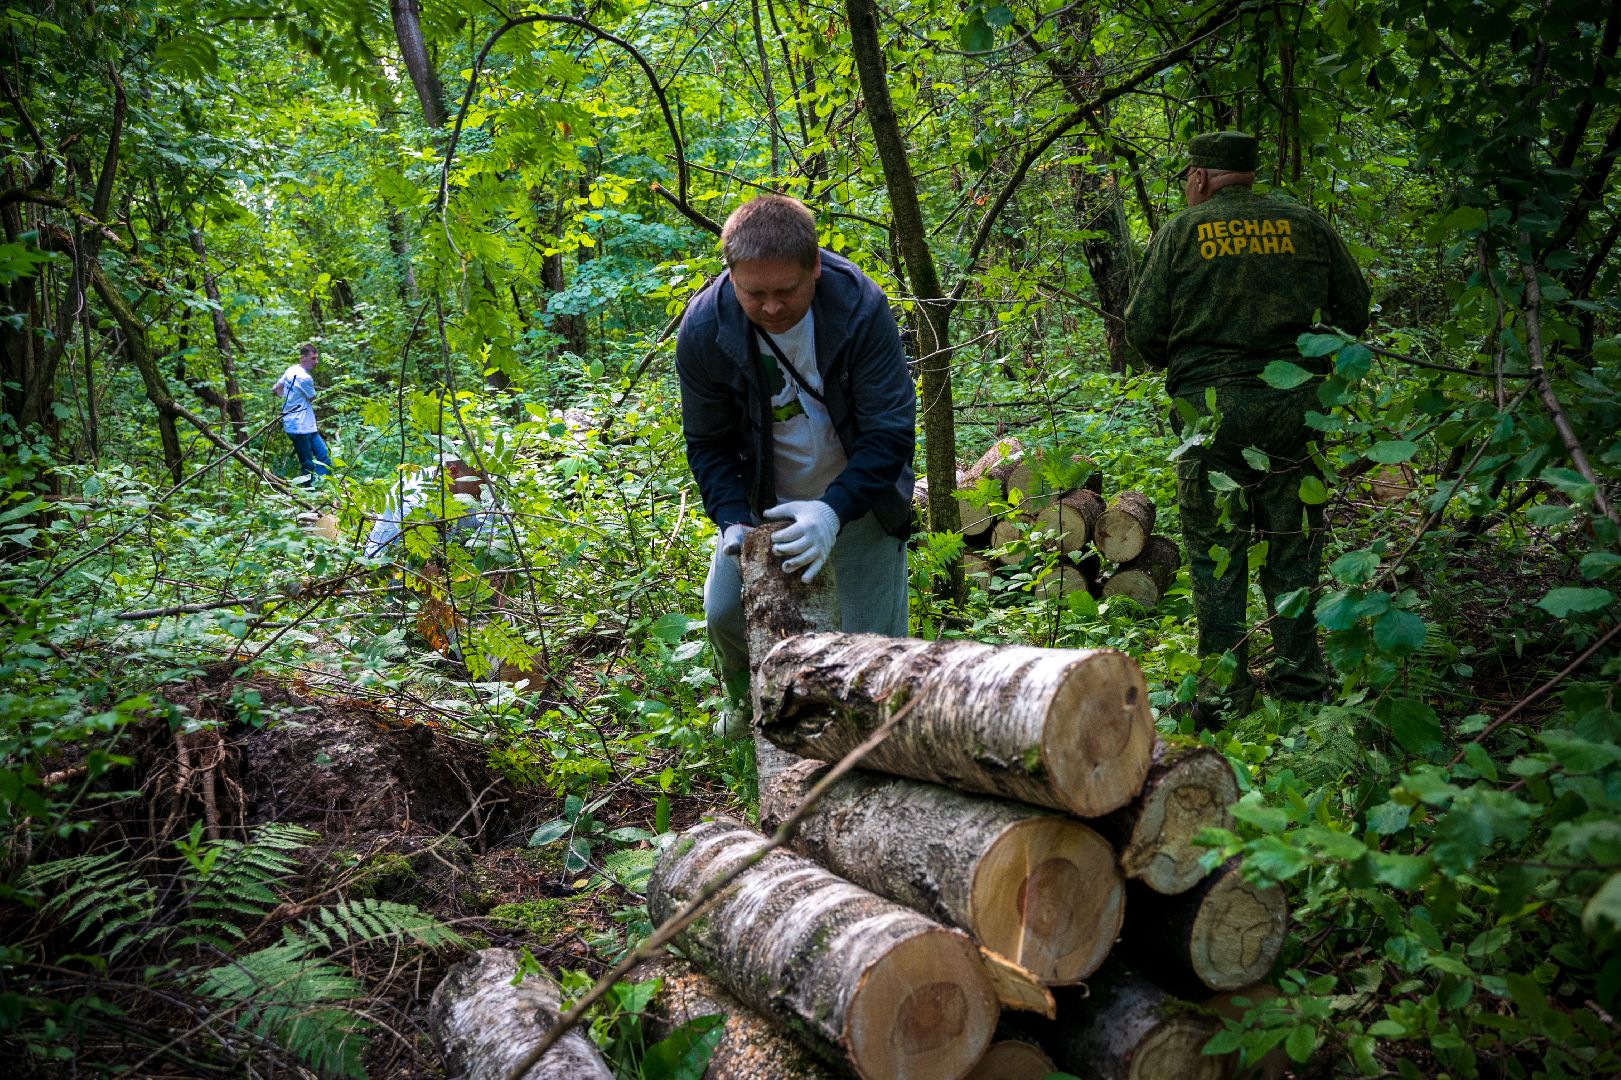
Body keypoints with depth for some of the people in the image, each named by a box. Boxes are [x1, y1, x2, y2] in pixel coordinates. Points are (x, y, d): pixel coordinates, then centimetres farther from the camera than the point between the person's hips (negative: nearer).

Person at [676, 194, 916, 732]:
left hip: (857, 493, -2)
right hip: (765, 500, 2)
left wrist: (835, 510, -40)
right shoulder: (703, 330, -21)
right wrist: (731, 517, -24)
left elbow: (891, 430, -26)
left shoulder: (860, 308, -29)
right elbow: (708, 442, -8)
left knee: (872, 636, -4)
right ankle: (745, 703, 35)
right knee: (725, 613, 1)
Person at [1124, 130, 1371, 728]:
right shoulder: (1306, 226, 7)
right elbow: (1354, 309, 10)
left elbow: (1143, 329, -3)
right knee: (1292, 545, 12)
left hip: (1211, 408, -3)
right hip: (1296, 405, 3)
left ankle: (1225, 694, 6)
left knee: (1216, 552, 4)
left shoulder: (1181, 232, -1)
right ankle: (1300, 678, 20)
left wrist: (1175, 363, 17)